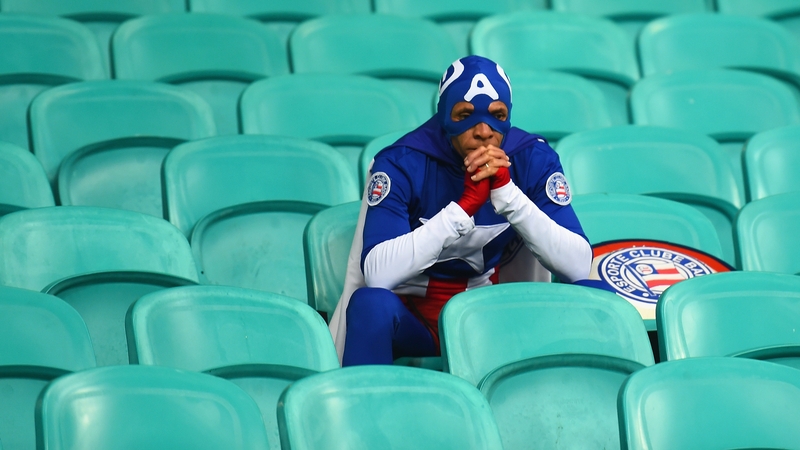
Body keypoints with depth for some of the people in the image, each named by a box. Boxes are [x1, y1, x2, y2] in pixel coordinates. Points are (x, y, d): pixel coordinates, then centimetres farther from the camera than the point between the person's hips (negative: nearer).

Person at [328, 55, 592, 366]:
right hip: (412, 318, -2)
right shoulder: (401, 163, -15)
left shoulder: (532, 158, -7)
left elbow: (578, 266, -18)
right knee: (371, 304, -35)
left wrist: (507, 193, -29)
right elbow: (377, 273, -30)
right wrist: (464, 206, -34)